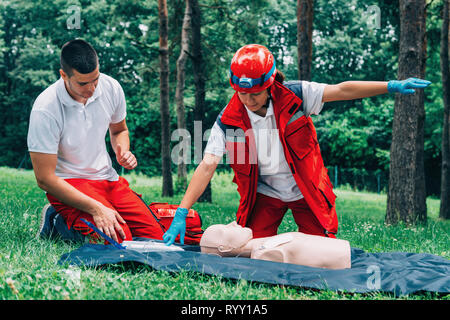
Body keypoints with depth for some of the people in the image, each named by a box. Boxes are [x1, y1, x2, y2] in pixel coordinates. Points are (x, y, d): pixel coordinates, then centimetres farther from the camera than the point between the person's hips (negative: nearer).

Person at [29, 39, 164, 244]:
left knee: (155, 237, -7)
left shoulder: (111, 87, -6)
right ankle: (58, 222, 0)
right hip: (69, 184, -6)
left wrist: (123, 152, -8)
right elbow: (44, 179, -20)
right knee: (119, 241, -26)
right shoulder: (45, 109, -22)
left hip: (108, 178, 6)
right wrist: (96, 208, -26)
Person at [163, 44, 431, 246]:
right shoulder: (228, 120, -16)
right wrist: (181, 213, -25)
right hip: (265, 193, 1)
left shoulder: (293, 96, -18)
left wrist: (392, 86, -22)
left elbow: (342, 91, -17)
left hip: (306, 190, 0)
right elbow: (207, 167, -18)